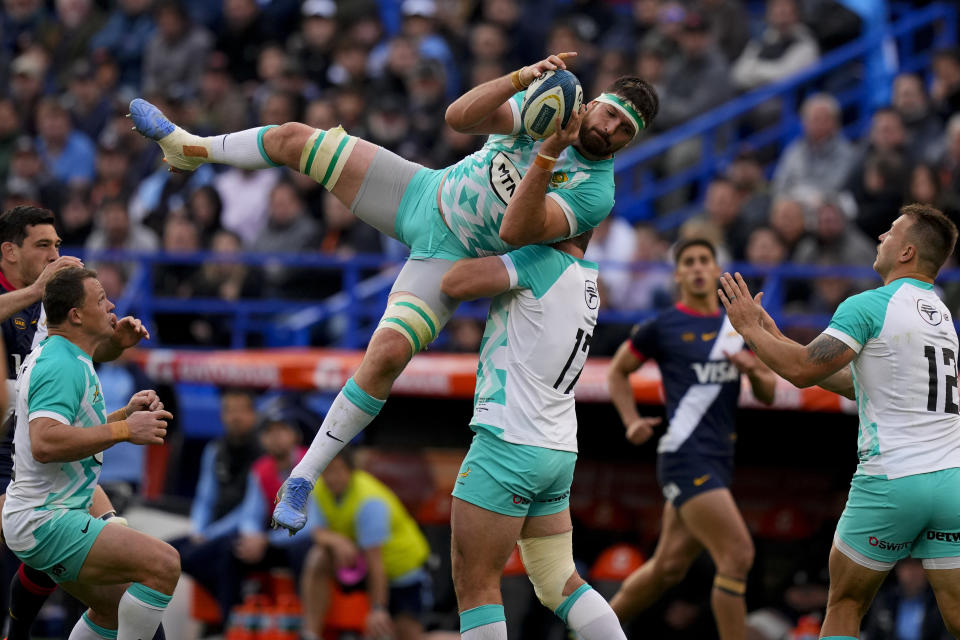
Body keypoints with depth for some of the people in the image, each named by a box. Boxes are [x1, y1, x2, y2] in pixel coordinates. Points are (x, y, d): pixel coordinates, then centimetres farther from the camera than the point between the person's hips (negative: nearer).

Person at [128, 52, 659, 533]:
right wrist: (520, 78, -36)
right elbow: (459, 116, -22)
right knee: (293, 140, 2)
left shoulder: (595, 193, -20)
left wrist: (546, 157, -41)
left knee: (387, 354, -25)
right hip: (424, 192, 4)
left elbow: (516, 232, -33)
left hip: (450, 256, -4)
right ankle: (190, 149, 33)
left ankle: (303, 479, -10)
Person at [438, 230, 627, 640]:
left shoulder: (545, 262, -12)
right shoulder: (588, 281, 13)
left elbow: (454, 283, -15)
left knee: (474, 585, -3)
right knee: (560, 583, 15)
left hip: (509, 445, -9)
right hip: (558, 451, 9)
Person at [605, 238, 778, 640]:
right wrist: (632, 422, 1)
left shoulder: (738, 326, 14)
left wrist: (754, 371, -4)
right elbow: (618, 371, 14)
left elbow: (767, 395, 18)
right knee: (738, 554, -18)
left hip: (719, 458, 7)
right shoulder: (662, 328, -1)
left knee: (669, 567, 13)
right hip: (685, 456, -7)